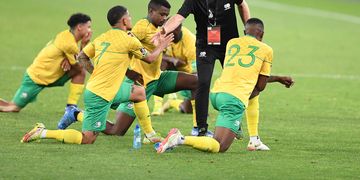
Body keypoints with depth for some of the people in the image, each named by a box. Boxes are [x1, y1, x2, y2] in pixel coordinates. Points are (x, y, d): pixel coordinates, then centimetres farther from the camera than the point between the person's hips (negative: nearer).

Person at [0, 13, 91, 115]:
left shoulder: (66, 34, 0)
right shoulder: (69, 44, -26)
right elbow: (80, 65, -15)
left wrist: (66, 59, -18)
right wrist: (84, 44, -16)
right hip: (35, 79, -9)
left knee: (80, 72, -3)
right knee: (14, 107, -6)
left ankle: (71, 107, 0)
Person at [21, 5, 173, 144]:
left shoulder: (102, 38, 9)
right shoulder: (128, 40, -12)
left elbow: (82, 57, 16)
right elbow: (149, 58, 2)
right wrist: (161, 47, 22)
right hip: (100, 96, -9)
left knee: (140, 92, 22)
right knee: (87, 139, -3)